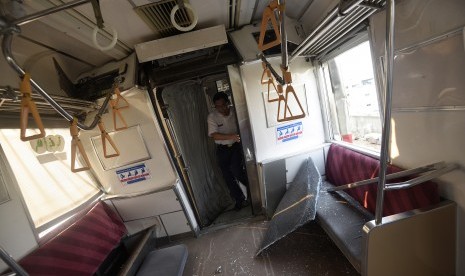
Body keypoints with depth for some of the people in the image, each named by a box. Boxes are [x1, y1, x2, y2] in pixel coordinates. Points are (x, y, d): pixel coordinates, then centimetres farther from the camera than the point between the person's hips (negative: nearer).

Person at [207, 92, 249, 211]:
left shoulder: (235, 112, -9)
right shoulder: (212, 117, -11)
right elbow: (214, 135, -20)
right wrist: (231, 136, -33)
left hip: (236, 146, -1)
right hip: (222, 149, 1)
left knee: (236, 171, -18)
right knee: (228, 177, 6)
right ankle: (240, 200, 25)